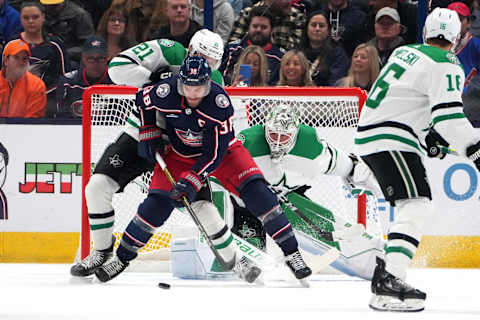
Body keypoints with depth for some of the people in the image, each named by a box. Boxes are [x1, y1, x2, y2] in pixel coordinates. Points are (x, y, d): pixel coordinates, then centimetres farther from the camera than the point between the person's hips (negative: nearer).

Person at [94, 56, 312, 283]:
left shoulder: (219, 101, -32)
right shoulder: (165, 92, -25)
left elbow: (215, 153, -29)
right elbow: (143, 100, 2)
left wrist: (192, 181, -34)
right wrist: (149, 134, -1)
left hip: (221, 150, -2)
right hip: (179, 152, 2)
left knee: (256, 192, -18)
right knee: (157, 204, -12)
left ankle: (291, 253, -10)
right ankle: (122, 257, 4)